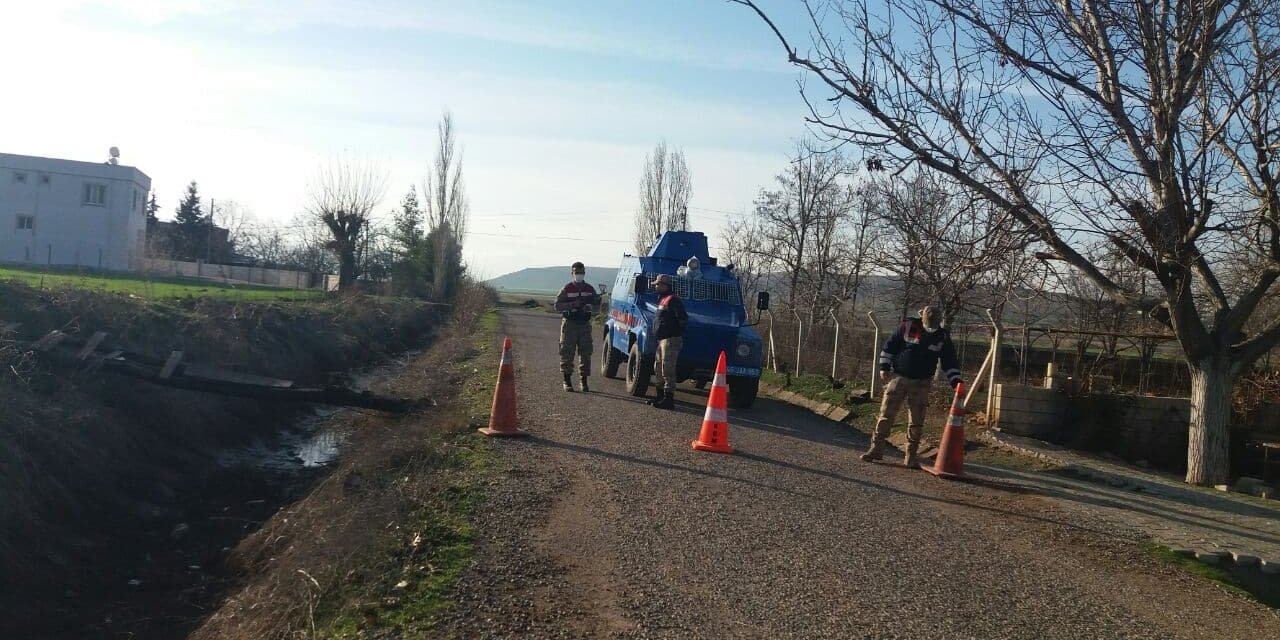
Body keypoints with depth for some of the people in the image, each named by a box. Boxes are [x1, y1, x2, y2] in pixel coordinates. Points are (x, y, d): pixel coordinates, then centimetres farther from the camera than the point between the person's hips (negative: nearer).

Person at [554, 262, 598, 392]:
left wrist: (590, 307, -6)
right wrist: (572, 304, -17)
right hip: (569, 324, -3)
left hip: (585, 324, 3)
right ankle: (567, 381, 7)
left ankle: (584, 381, 11)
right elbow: (557, 306, -4)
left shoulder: (590, 289, 10)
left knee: (585, 353, 3)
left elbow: (595, 305, 17)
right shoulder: (566, 289, 0)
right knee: (567, 353, -2)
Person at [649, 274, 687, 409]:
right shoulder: (662, 299, 18)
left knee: (667, 369, -9)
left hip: (671, 339, -11)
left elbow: (683, 319, -21)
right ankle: (660, 395, 27)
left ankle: (669, 398, -6)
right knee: (658, 368, 17)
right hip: (662, 339, 11)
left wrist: (678, 332, -16)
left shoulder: (673, 300, -14)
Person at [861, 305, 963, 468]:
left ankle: (911, 456, 11)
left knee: (916, 422, 3)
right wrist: (885, 366, -2)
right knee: (886, 414, -3)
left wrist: (955, 381, -7)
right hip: (899, 377, -1)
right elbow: (890, 346, 1)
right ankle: (876, 448, 4)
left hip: (921, 384, 2)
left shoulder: (942, 337, -1)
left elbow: (950, 362, 5)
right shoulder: (908, 326, -7)